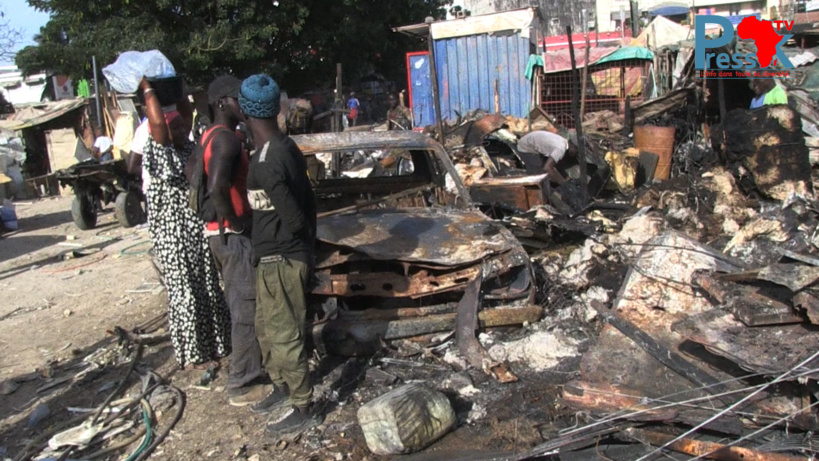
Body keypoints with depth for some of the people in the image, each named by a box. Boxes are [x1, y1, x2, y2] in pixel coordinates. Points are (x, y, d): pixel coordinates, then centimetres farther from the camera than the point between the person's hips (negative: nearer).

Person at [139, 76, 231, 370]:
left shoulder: (187, 149, 9)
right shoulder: (158, 155, -12)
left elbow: (187, 115, 14)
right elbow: (157, 122, -25)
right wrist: (147, 89, -18)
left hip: (201, 233, 8)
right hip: (175, 238, -7)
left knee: (210, 291, 15)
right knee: (185, 295, 3)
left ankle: (217, 344, 29)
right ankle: (192, 355, 15)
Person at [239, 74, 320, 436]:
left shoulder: (265, 162, -24)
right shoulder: (287, 148, 5)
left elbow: (294, 218, -24)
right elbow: (308, 202, 10)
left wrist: (302, 243, -4)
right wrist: (308, 246, 15)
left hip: (279, 259, -10)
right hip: (279, 256, 10)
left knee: (285, 334, 3)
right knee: (267, 328, 22)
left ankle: (303, 408, 17)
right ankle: (283, 389, 37)